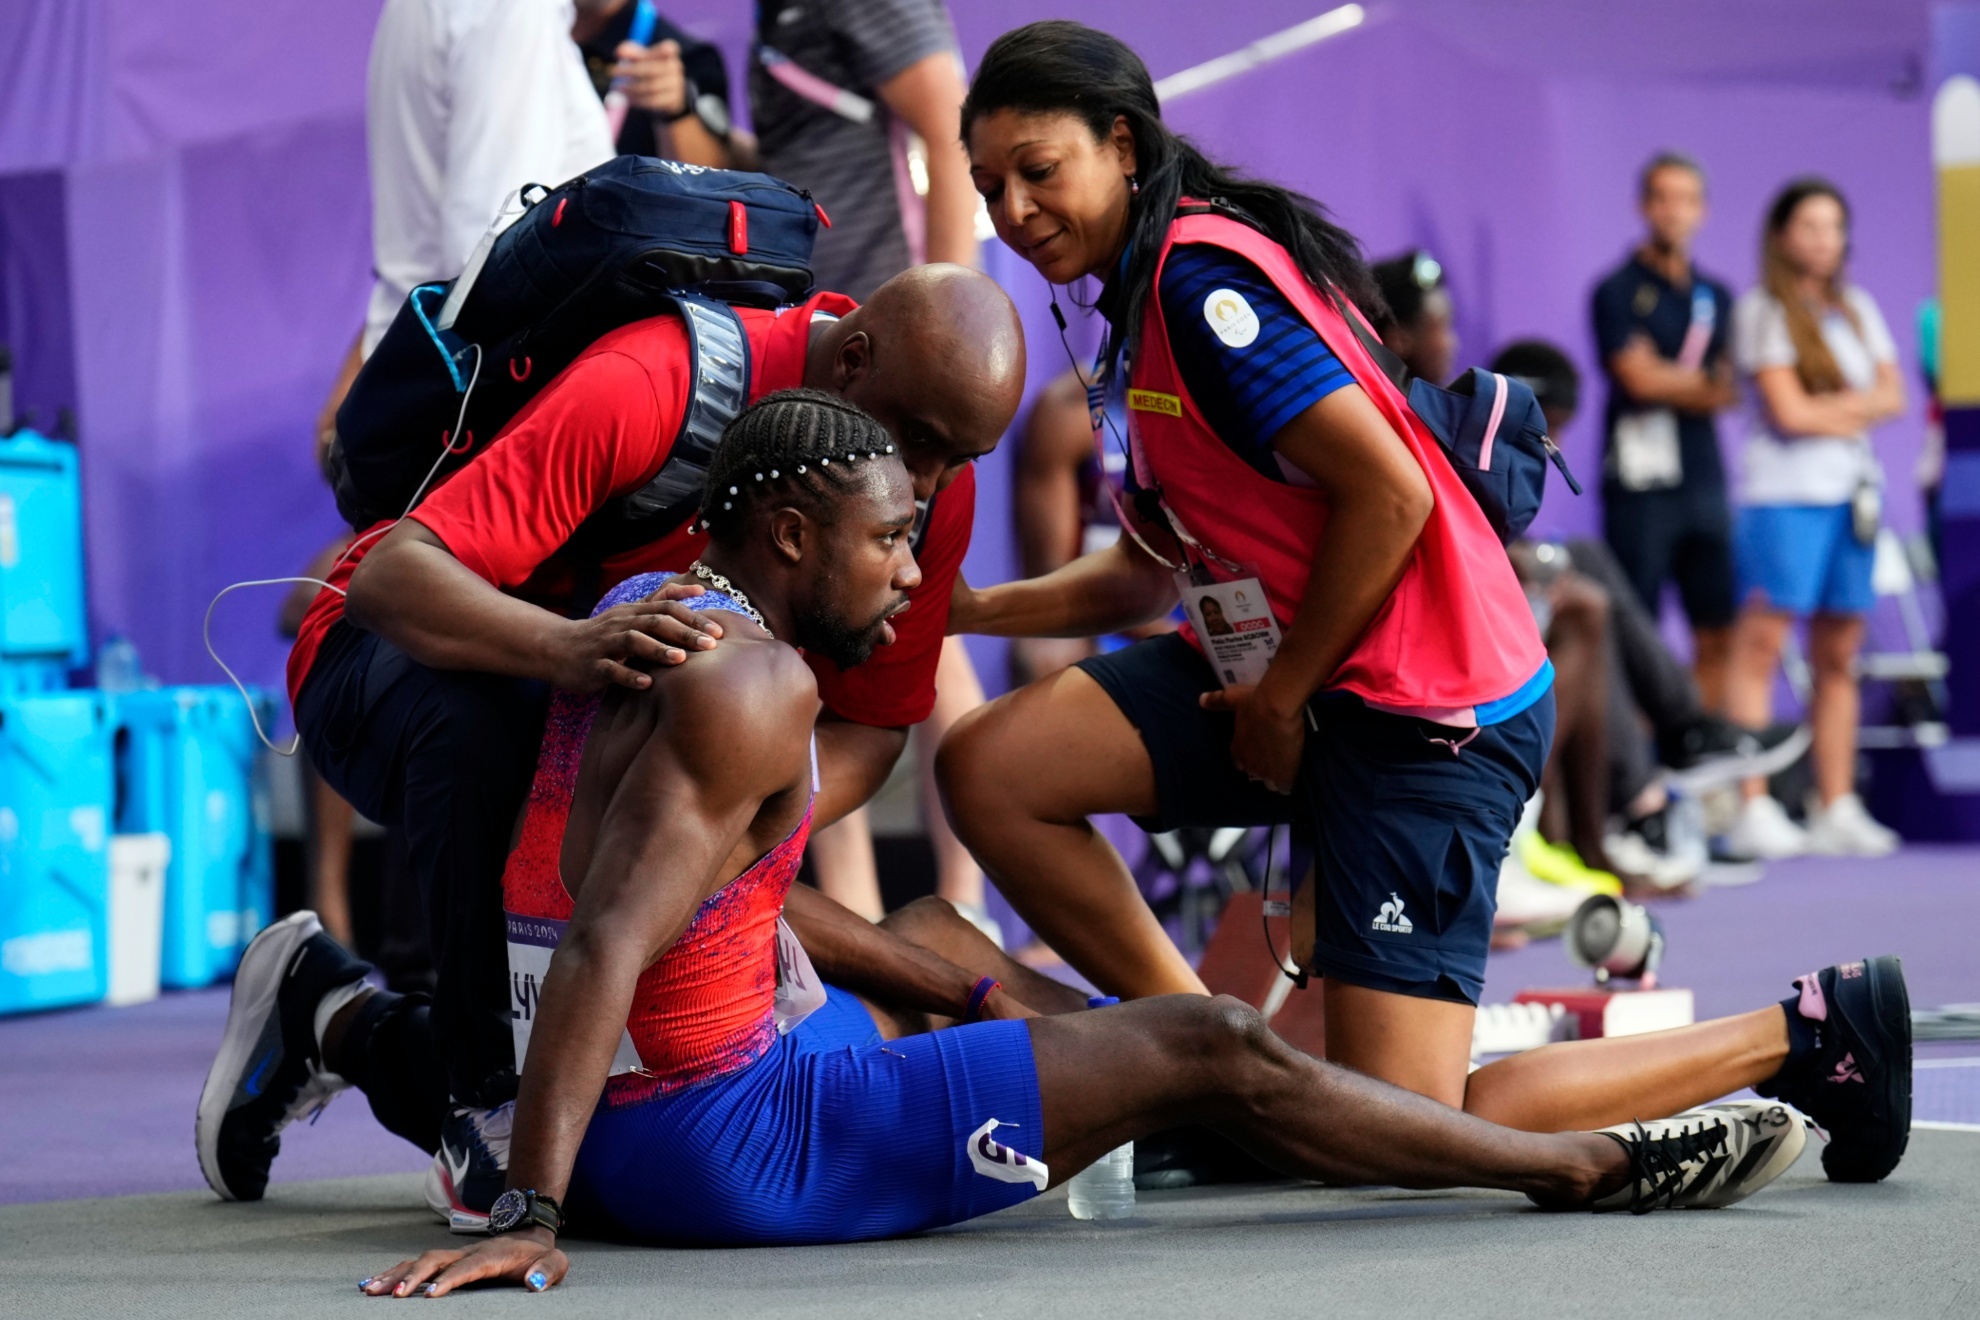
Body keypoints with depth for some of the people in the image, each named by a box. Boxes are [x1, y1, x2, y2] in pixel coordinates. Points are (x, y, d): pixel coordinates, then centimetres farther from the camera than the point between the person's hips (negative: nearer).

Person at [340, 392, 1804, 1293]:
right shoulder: (754, 687, -18)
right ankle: (1590, 1164, 5)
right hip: (711, 1147, -9)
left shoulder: (641, 610, 10)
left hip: (611, 1117, 10)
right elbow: (601, 946, -27)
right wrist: (528, 1216, -33)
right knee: (1205, 1050, -6)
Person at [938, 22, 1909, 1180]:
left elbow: (1389, 494, -22)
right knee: (990, 769, -4)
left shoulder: (1201, 278, -17)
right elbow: (1147, 572, 19)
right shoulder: (1150, 293, 15)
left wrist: (1280, 699, -12)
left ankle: (1805, 1034, 3)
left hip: (1423, 713, -10)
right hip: (1292, 679, 10)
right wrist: (959, 608, 6)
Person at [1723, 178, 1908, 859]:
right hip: (1783, 494, -6)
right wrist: (1857, 411, 2)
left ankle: (1836, 808, 10)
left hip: (1852, 495, 6)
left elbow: (1892, 395, 9)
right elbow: (1788, 410, -10)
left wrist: (1830, 407, -7)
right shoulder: (1762, 310, -2)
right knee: (1761, 647, -11)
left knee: (1839, 656, 6)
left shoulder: (1857, 309, 17)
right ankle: (1752, 810, -14)